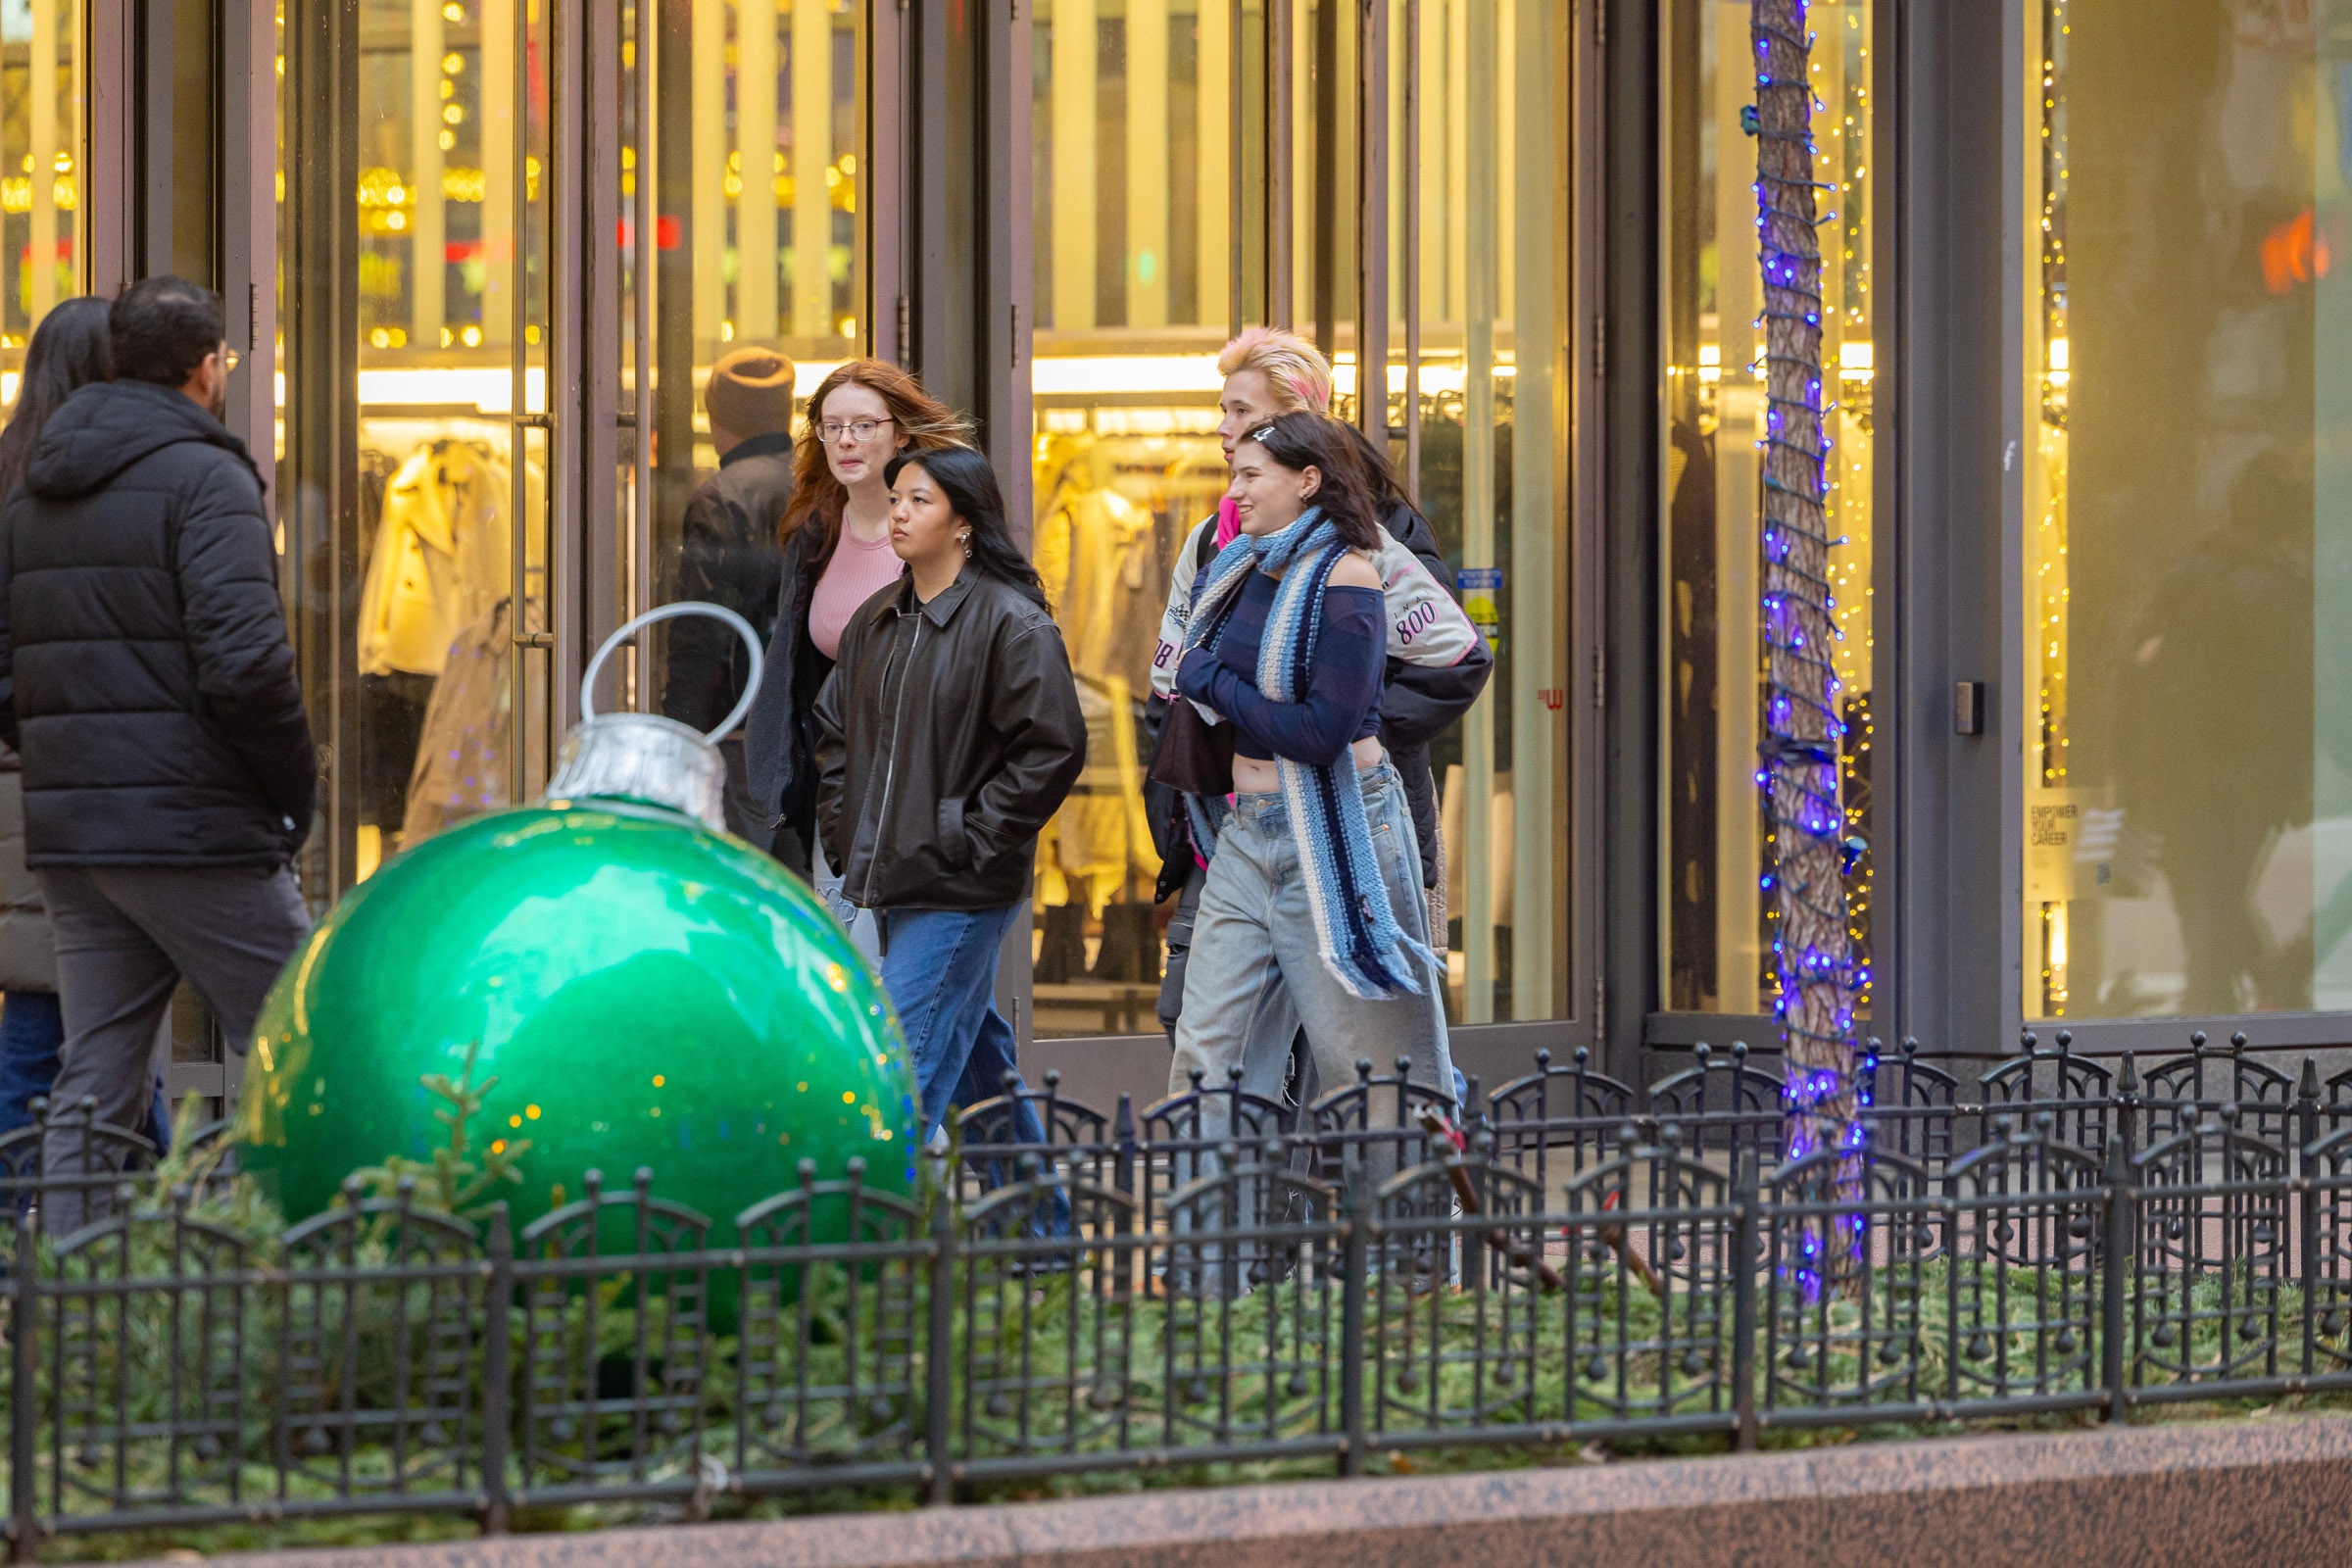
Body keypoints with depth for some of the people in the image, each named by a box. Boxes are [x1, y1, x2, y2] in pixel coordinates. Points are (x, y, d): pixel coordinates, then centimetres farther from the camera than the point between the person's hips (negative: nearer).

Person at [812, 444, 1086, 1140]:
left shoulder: (1012, 625, -11)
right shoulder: (875, 622, 12)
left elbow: (1053, 748, -14)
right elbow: (833, 731, 23)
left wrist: (969, 839, -15)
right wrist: (843, 833, 12)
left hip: (963, 893, -8)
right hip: (891, 884, 8)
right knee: (978, 1060, 16)